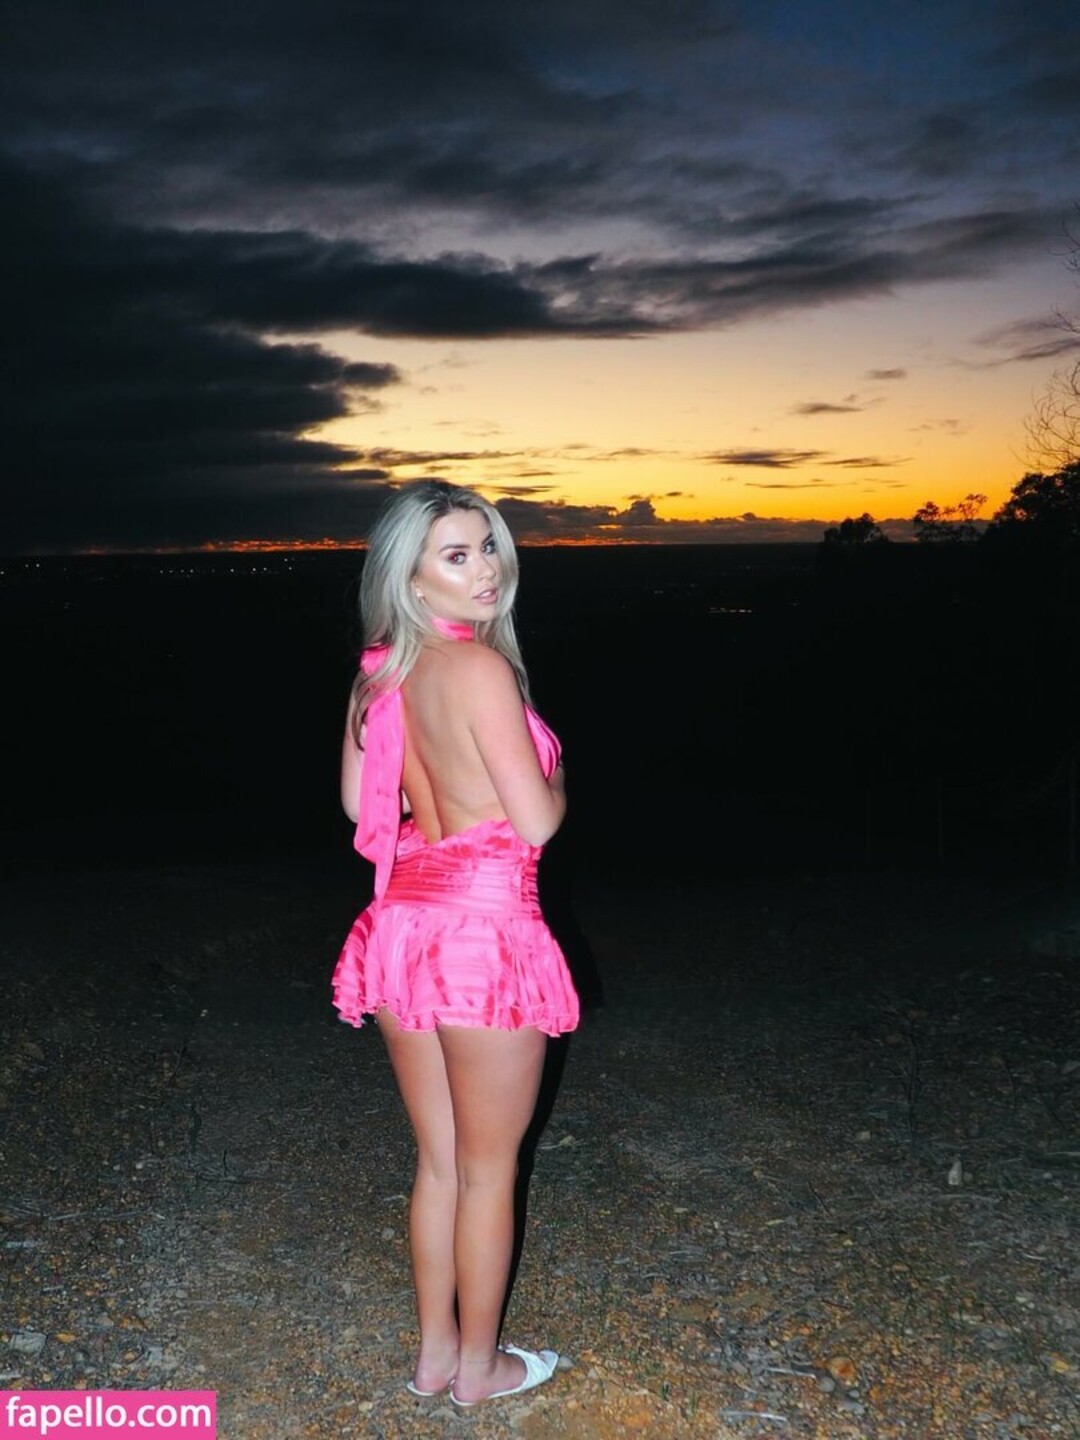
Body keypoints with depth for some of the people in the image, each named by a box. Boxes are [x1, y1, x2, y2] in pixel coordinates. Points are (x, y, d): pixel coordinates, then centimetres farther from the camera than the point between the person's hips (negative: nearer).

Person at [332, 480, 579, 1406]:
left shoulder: (380, 671, 5)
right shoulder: (480, 669, -18)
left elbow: (358, 800, 14)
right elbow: (536, 821, -17)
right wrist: (555, 782, 4)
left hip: (405, 922, 7)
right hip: (482, 928, -7)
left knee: (439, 1161, 21)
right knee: (489, 1168, 11)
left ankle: (435, 1352, 36)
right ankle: (480, 1366, 29)